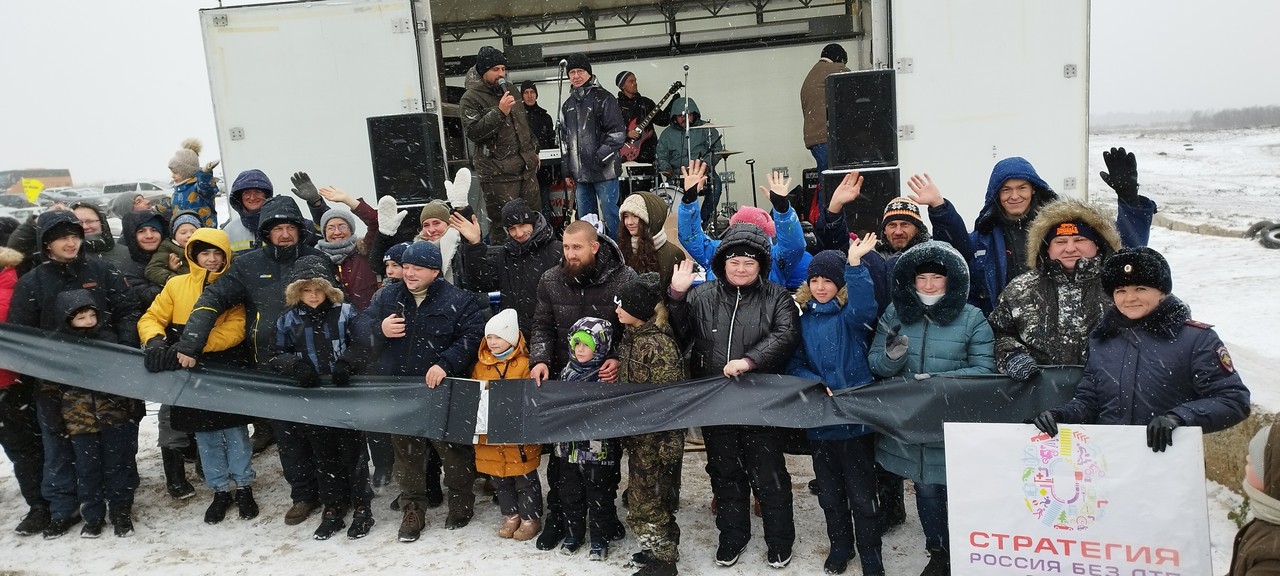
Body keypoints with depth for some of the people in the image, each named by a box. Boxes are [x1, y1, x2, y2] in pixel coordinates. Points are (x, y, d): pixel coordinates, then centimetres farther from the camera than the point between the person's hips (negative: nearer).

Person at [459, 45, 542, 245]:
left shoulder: (509, 90, 16)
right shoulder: (471, 98, -7)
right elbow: (472, 132, -17)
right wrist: (499, 112, -21)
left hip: (526, 166, 7)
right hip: (497, 172, -7)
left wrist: (534, 150, 25)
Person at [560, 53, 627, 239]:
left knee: (610, 216, -3)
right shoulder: (568, 105, 16)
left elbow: (617, 132, -10)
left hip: (604, 171, -6)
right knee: (584, 219, 11)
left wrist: (600, 158, -14)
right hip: (580, 174, 6)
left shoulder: (603, 98, -4)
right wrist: (568, 172, 16)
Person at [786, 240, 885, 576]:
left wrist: (854, 264, -37)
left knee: (862, 494, 6)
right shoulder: (804, 320, 7)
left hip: (855, 416, -4)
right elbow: (794, 364, 5)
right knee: (829, 492, 17)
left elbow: (865, 306, -28)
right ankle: (840, 546, 36)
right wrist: (815, 384, -13)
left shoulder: (851, 315, -4)